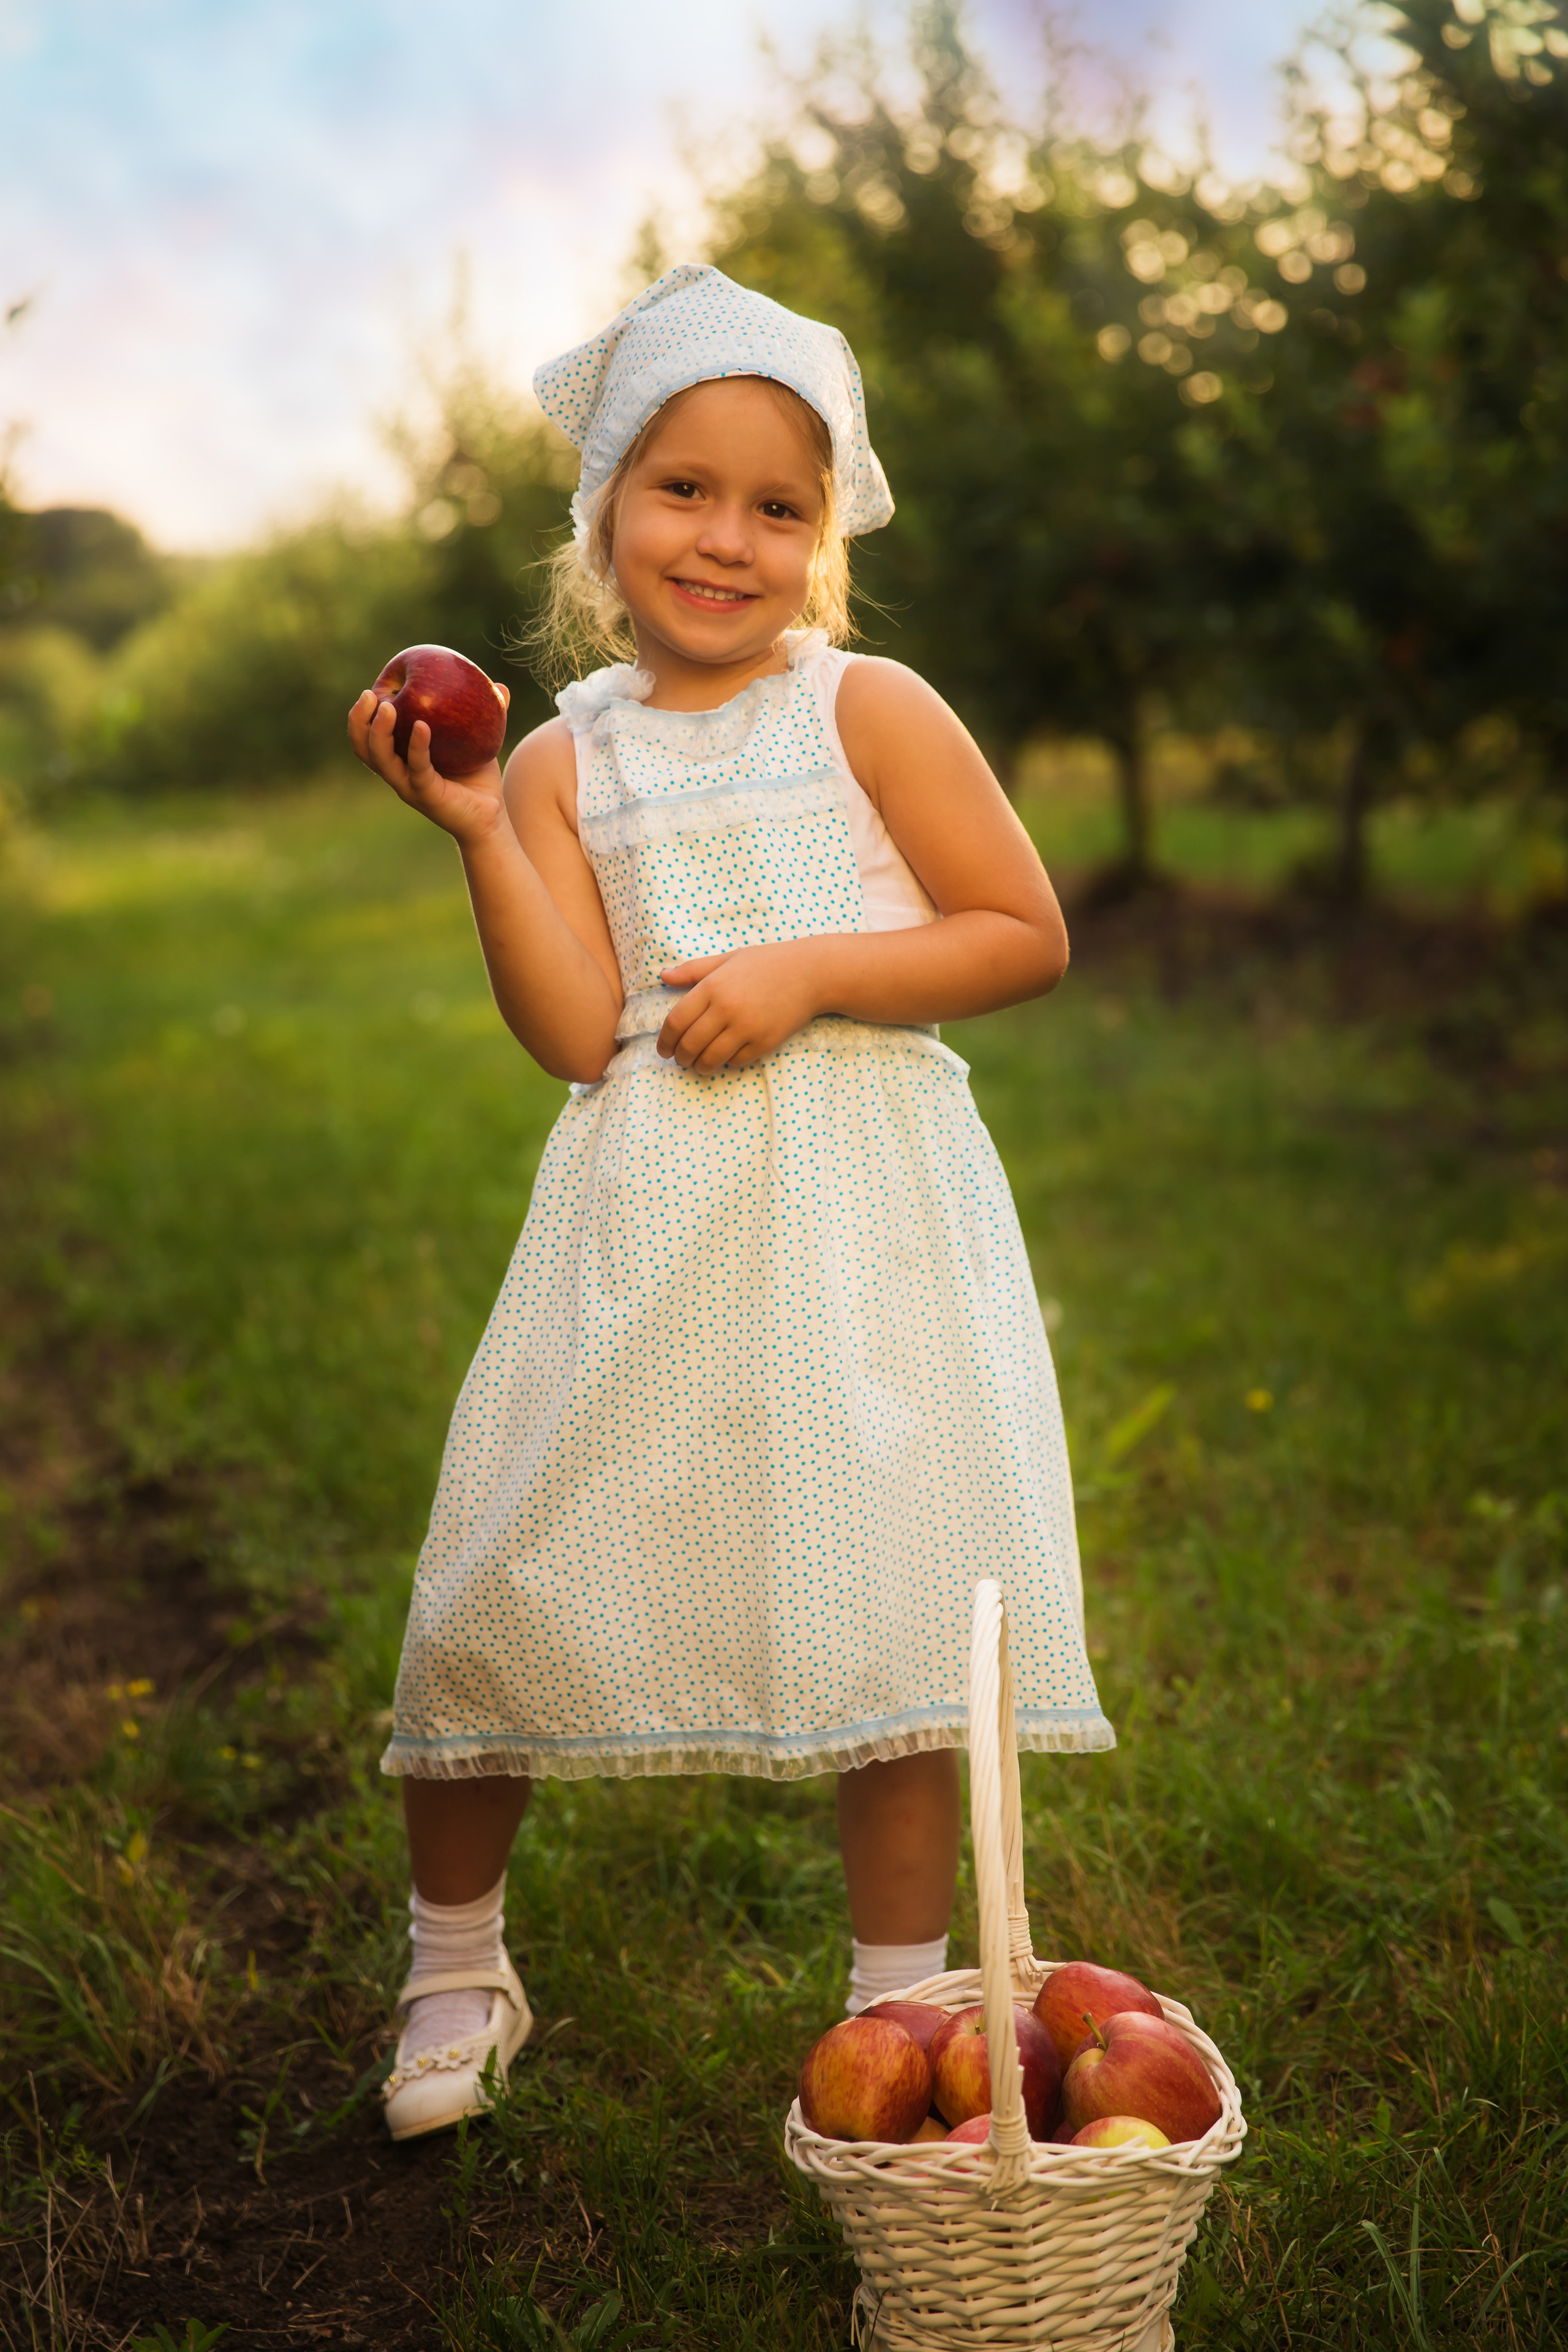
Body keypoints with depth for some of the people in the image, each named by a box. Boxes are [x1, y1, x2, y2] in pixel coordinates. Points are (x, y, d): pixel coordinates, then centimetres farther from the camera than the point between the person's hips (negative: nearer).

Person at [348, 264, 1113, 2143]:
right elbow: (573, 1032, -5)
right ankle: (456, 1969, 29)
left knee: (894, 1597, -4)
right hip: (649, 1222, 2)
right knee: (505, 1580, 3)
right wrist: (478, 833, -13)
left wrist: (810, 970, -11)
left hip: (862, 1208, -2)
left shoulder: (867, 709, 1)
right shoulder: (567, 756, 6)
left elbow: (1028, 934, -1)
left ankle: (899, 2005, 18)